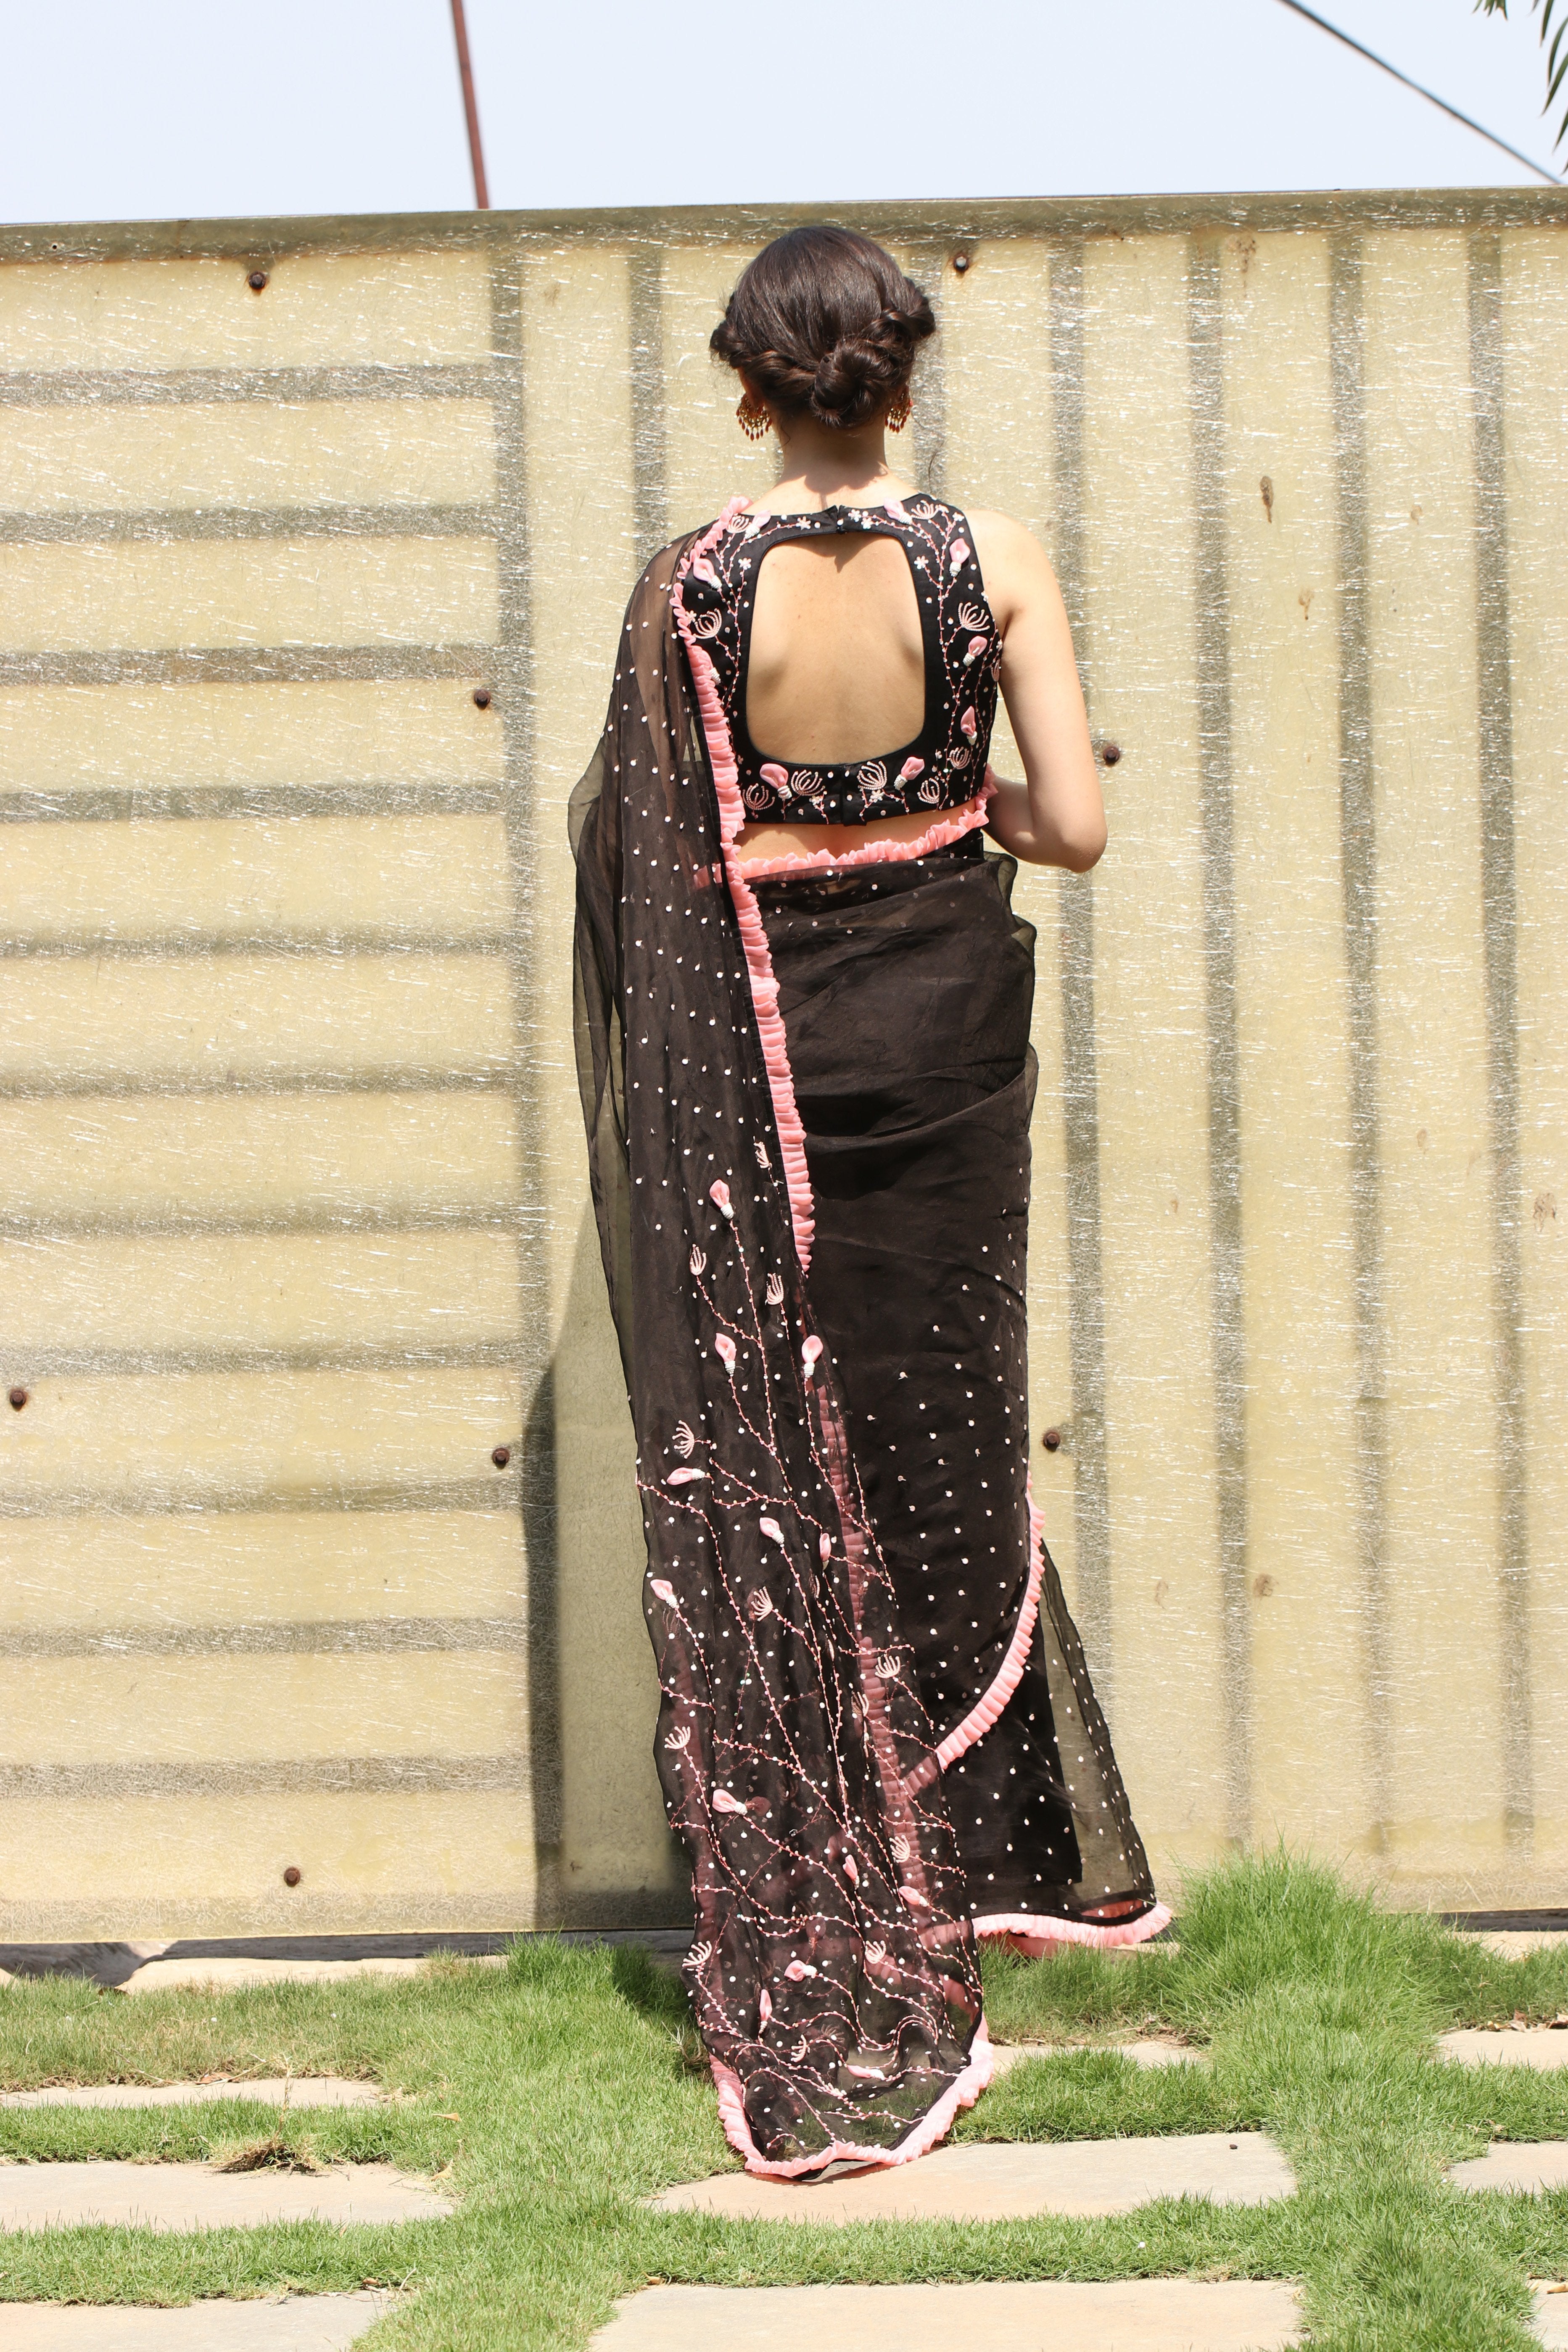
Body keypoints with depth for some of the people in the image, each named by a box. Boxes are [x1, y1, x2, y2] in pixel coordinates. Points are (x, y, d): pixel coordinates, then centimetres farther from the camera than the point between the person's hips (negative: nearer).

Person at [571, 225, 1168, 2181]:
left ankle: (807, 1969, 11)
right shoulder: (993, 560, -9)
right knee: (940, 1448, 18)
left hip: (744, 1061, -1)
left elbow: (645, 846, -4)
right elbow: (1076, 826, -11)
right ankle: (990, 1860, 31)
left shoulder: (689, 589, -10)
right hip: (942, 1031, 1)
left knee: (761, 1483, 7)